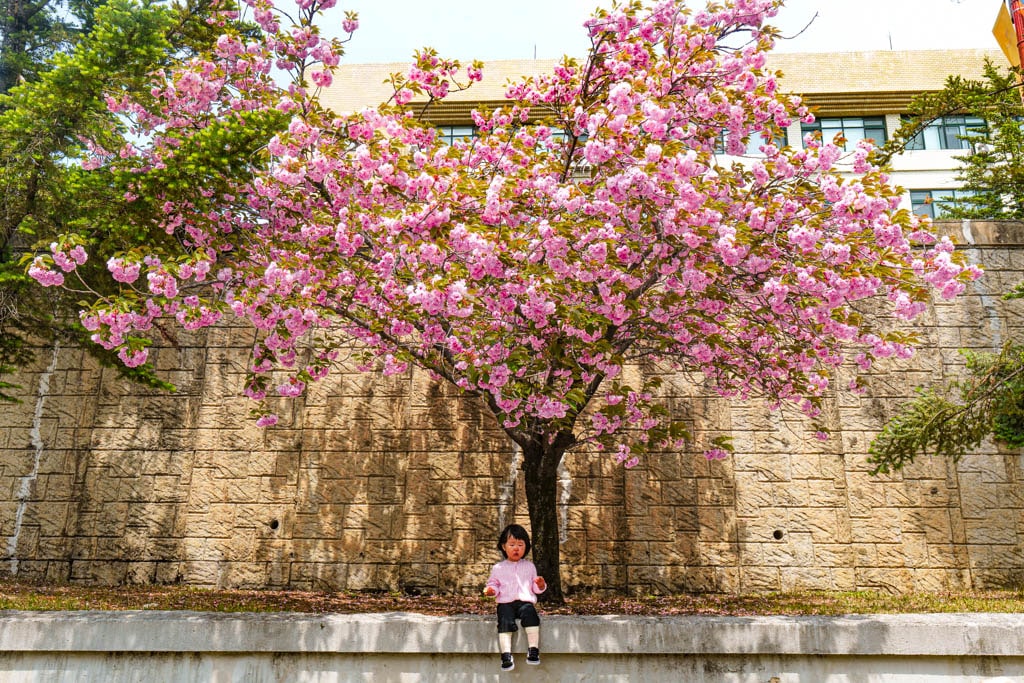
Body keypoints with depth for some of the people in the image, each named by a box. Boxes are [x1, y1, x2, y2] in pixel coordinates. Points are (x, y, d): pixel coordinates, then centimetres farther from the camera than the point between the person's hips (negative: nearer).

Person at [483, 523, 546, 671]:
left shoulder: (529, 566, 17)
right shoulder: (498, 568, 15)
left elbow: (534, 587, 18)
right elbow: (494, 584, 15)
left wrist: (540, 585, -5)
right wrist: (491, 590, -9)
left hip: (525, 601, 0)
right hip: (506, 603, 0)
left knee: (530, 614, -32)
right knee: (505, 621, -29)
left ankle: (533, 650, -29)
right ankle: (506, 655, -30)